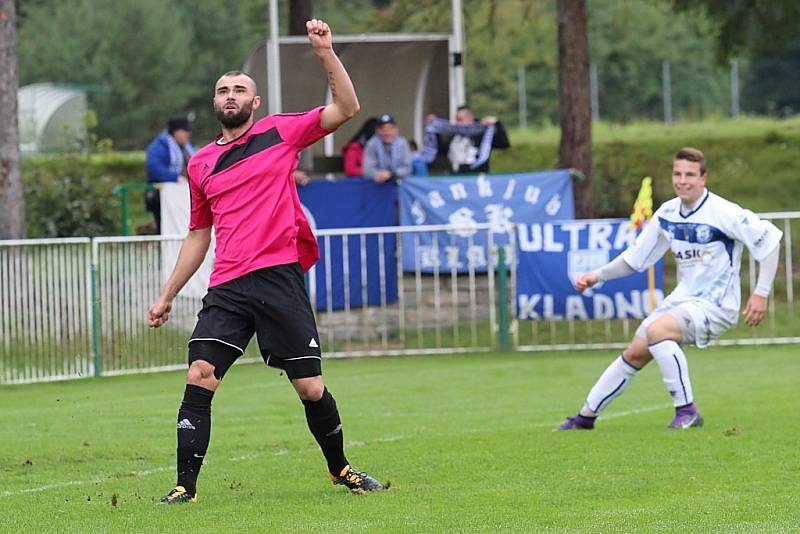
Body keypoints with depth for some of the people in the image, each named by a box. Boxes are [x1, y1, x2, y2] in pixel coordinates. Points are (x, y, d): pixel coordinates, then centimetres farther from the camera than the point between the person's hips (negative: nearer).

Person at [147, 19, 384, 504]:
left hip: (279, 277, -3)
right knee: (199, 376, -14)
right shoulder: (200, 164, 17)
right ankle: (186, 486, -13)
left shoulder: (280, 133, 8)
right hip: (227, 287, 3)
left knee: (311, 387, 1)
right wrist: (168, 295, 24)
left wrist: (325, 52, -9)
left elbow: (346, 108, 0)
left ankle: (340, 467, 24)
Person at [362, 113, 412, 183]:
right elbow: (368, 169, -13)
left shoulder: (402, 143, -3)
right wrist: (378, 175, -34)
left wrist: (391, 174, -24)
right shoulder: (372, 144, -7)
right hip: (380, 182, -1)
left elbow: (407, 168, -6)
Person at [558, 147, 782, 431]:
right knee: (634, 354, 8)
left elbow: (770, 239, -15)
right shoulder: (666, 214, 3)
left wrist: (761, 293, -18)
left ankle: (687, 411, -23)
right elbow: (635, 258, 14)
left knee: (657, 329, -31)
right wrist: (597, 275, 2)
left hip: (716, 304, -7)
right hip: (683, 299, 7)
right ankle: (586, 417, 24)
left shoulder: (722, 213, -18)